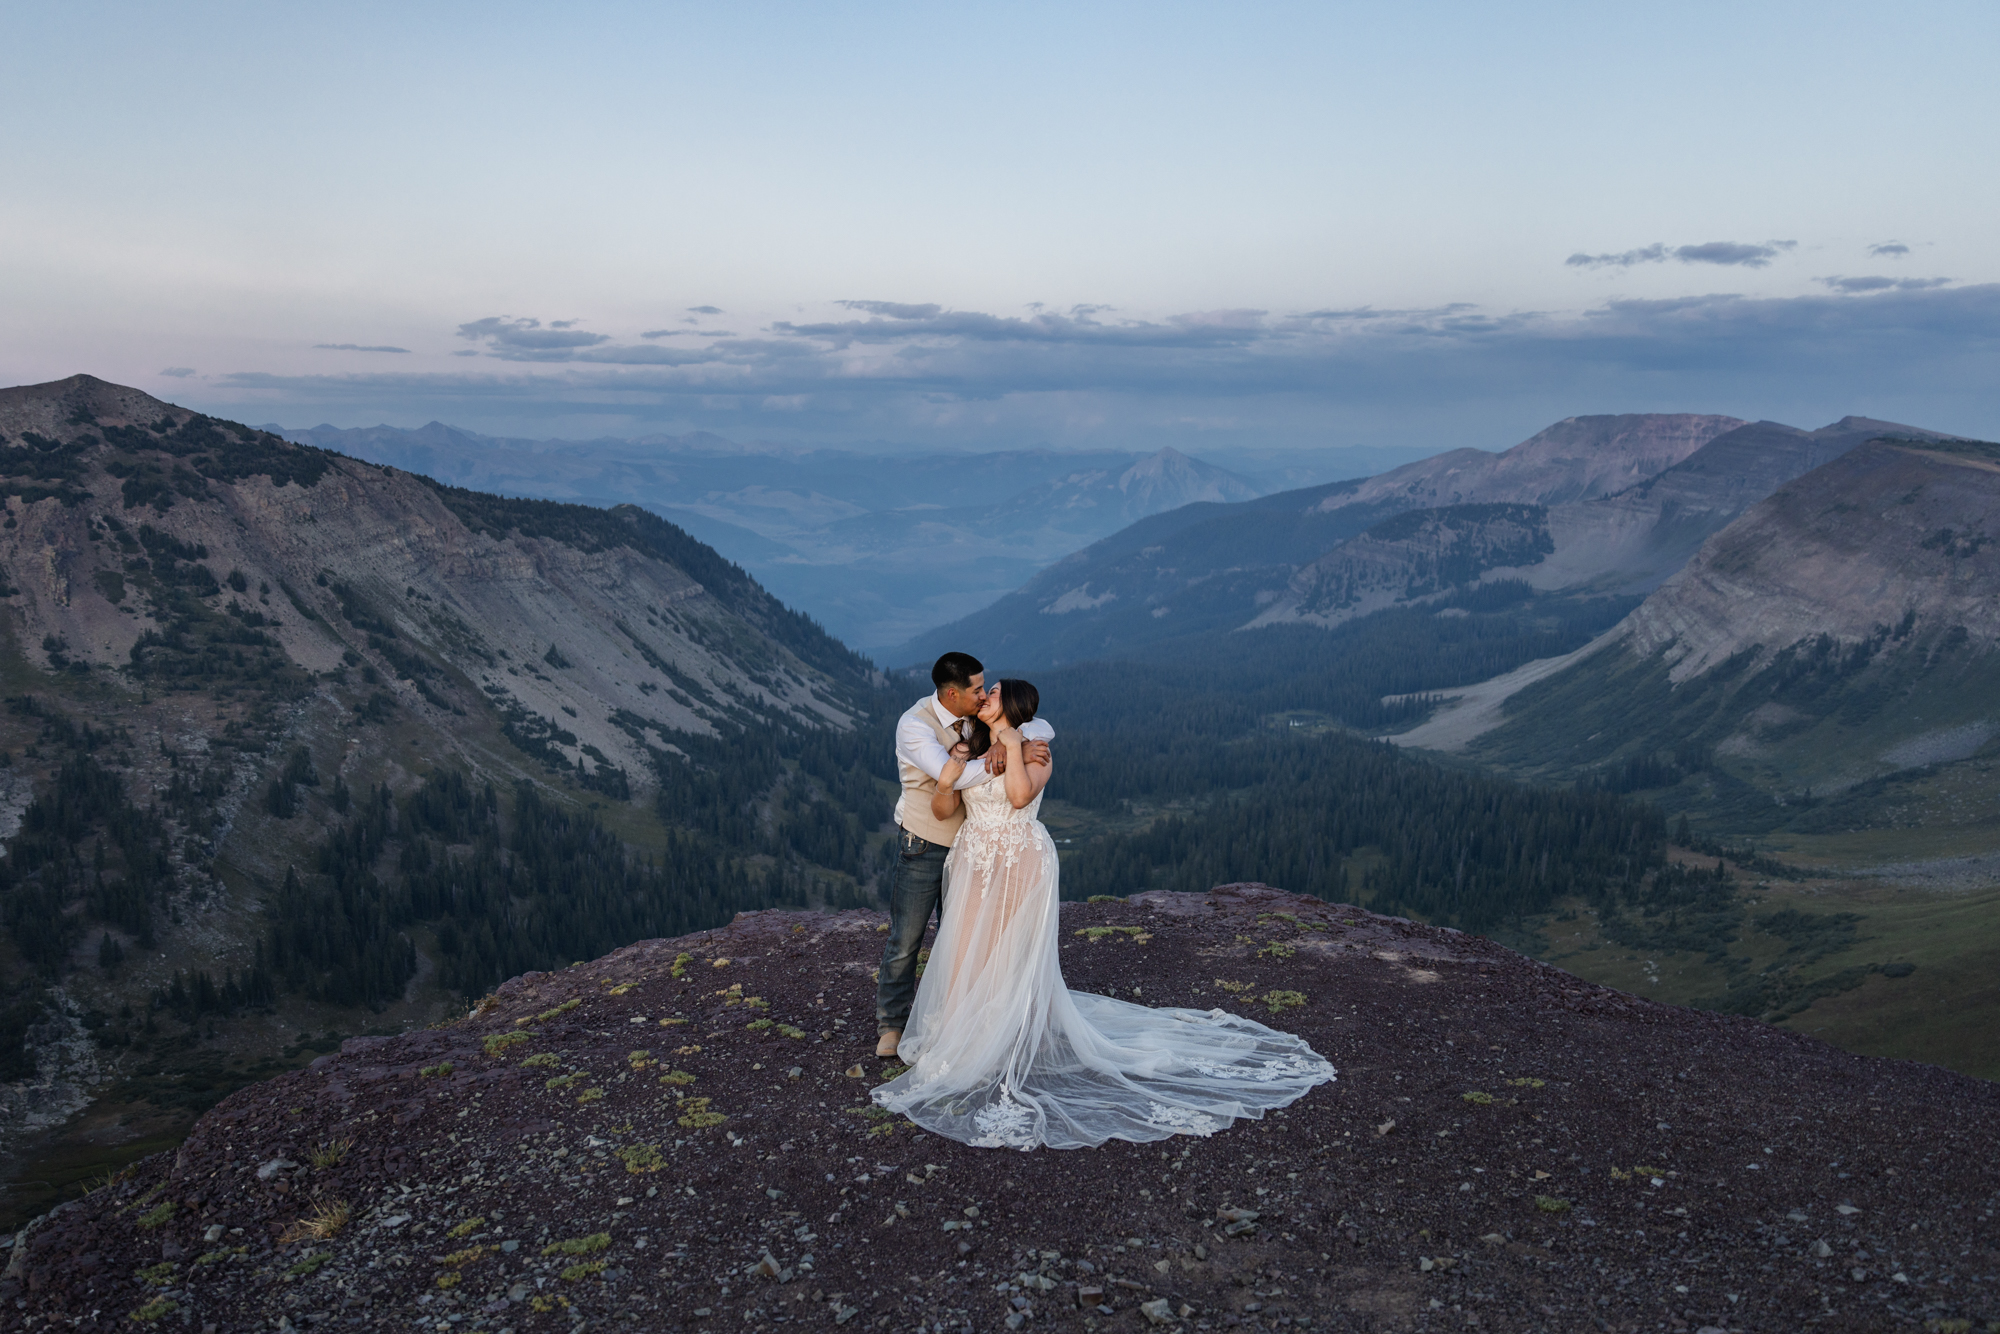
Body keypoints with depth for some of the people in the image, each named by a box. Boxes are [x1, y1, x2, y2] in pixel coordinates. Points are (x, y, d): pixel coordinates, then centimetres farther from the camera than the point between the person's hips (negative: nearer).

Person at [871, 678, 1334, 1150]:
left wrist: (1012, 745, -20)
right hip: (973, 865, 5)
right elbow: (943, 810, 1)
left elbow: (1020, 795, -25)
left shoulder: (1033, 751, -5)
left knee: (1009, 958, 2)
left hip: (1019, 866, -5)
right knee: (968, 956, 4)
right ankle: (965, 1044, 19)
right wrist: (944, 782, -19)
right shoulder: (968, 750, 8)